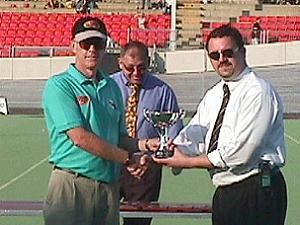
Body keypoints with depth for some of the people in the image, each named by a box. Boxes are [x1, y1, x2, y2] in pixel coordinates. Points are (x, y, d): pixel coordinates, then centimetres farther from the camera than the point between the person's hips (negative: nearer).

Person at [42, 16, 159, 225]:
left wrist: (144, 145, -3)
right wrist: (128, 159, -10)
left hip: (110, 184, 6)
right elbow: (80, 137, -15)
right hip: (72, 184, -6)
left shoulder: (112, 87, 16)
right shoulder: (59, 86, -5)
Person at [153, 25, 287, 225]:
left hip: (257, 193, -8)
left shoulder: (259, 92, -13)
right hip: (224, 193, 8)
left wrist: (188, 162, -14)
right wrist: (173, 148, -19)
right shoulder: (213, 95, 15)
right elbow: (194, 137, 4)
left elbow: (240, 154, -20)